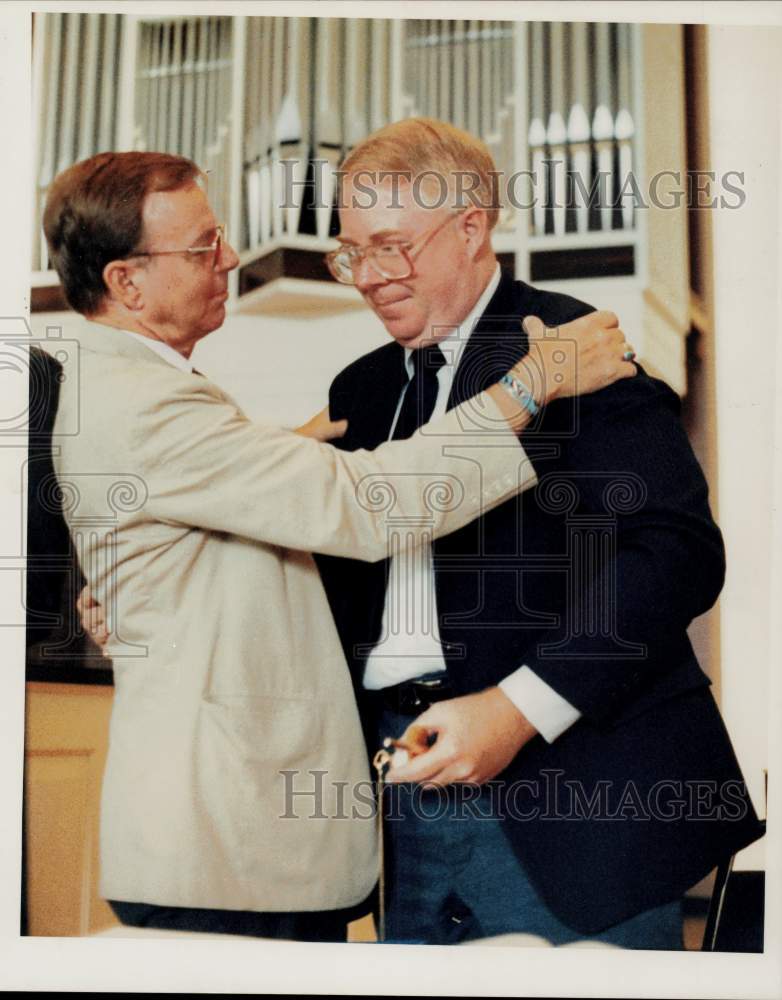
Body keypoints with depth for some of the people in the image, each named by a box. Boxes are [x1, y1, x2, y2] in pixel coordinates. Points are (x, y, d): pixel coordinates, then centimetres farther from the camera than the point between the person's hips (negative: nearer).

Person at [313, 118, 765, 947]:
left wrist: (518, 709, -22)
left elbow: (678, 552, -16)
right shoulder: (360, 388, 16)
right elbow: (344, 577, 16)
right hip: (410, 784, 6)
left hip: (565, 789, -6)